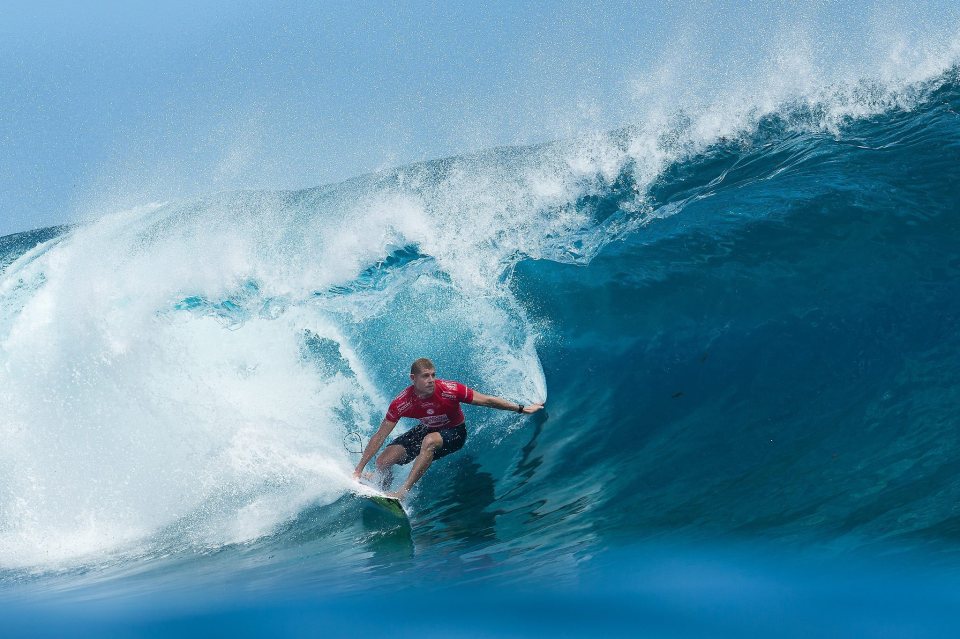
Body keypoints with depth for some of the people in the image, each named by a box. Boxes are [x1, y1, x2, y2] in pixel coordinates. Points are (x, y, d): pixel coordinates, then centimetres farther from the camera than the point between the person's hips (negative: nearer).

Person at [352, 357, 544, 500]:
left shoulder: (449, 390, -31)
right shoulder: (401, 403, -26)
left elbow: (487, 401, -20)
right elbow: (380, 437, -19)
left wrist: (521, 409, -15)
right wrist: (359, 470, -19)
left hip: (454, 432, -3)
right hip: (427, 430, 3)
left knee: (429, 441, -37)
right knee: (383, 462, -8)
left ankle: (403, 492, -33)